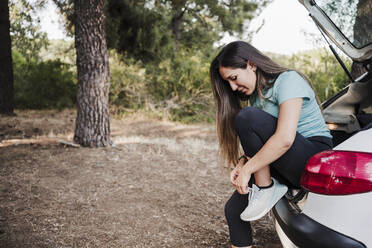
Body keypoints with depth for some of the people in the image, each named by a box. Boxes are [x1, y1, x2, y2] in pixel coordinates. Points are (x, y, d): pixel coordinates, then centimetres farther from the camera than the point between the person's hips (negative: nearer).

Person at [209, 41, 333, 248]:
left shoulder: (288, 80, -12)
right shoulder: (256, 95, 14)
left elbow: (284, 139, -26)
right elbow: (259, 144, 14)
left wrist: (247, 169, -20)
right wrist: (242, 164, -5)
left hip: (316, 160, -8)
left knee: (248, 118, -25)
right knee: (234, 209, -3)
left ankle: (266, 188, -12)